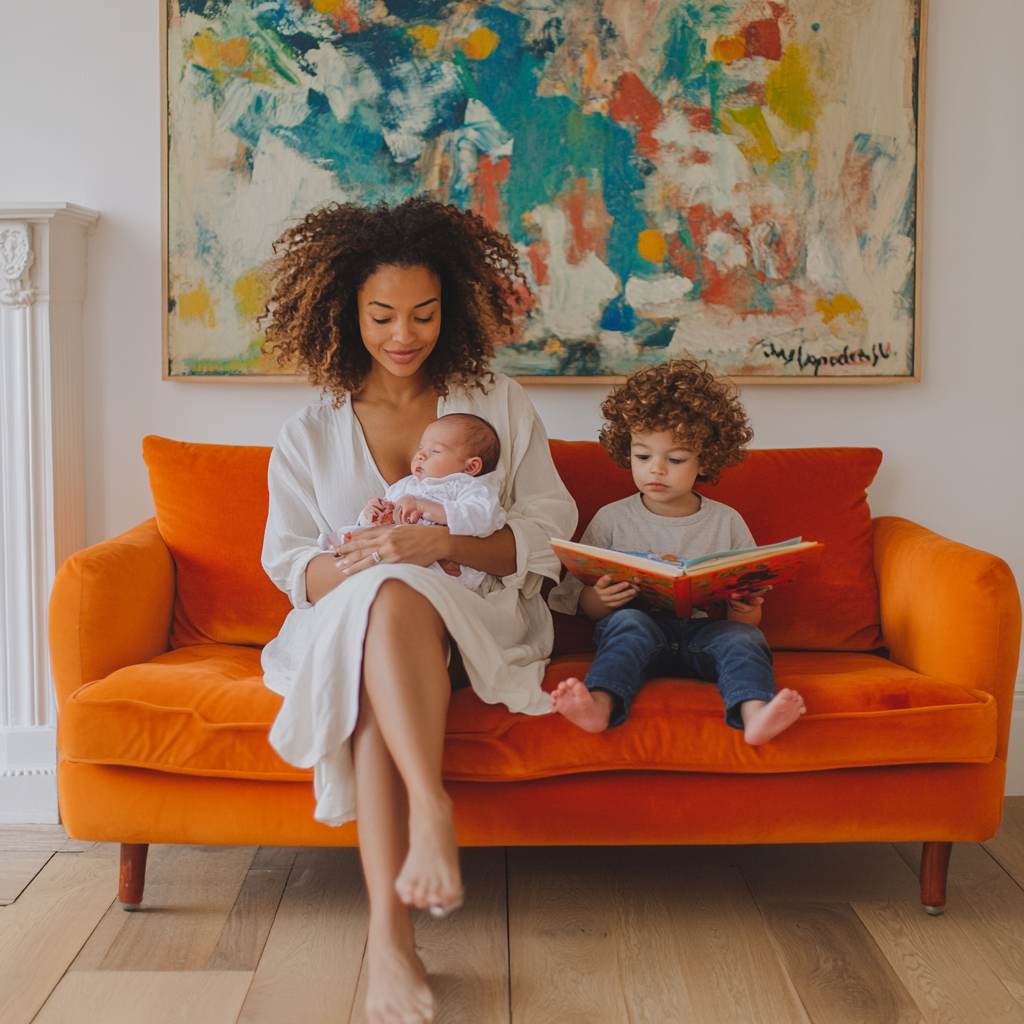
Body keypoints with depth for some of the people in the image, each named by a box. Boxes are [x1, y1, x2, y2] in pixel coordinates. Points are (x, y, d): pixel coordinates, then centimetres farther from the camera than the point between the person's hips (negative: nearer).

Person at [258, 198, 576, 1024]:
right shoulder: (311, 435, 14)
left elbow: (547, 537, 2)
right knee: (382, 591, -35)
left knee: (394, 597, -36)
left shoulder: (498, 405, 11)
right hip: (349, 622, 2)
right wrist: (348, 564, -19)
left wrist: (442, 544, -16)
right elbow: (290, 564, 6)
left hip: (476, 623, -1)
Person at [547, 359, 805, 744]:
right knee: (627, 622, -33)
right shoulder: (611, 519, 12)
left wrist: (747, 611, -13)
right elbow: (580, 598, 9)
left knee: (743, 637, -28)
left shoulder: (726, 522, 13)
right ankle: (600, 705, -57)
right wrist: (599, 601, -16)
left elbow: (748, 609, 12)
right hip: (641, 626, -1)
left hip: (706, 628, 1)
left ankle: (754, 713, -54)